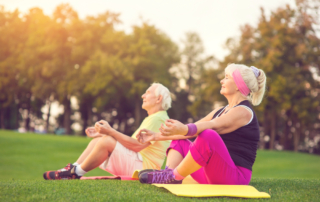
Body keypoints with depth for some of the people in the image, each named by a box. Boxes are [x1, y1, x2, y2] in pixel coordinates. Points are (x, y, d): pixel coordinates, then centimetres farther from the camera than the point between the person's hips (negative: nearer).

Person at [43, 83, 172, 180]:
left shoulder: (158, 118, -12)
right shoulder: (150, 118, 24)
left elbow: (137, 145, -23)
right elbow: (130, 142, 20)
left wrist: (110, 131, -20)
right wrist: (103, 133, 13)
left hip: (143, 166, -10)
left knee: (106, 141, -25)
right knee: (98, 139, 7)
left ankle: (76, 173, -16)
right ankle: (73, 168, -6)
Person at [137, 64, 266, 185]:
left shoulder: (243, 111, -8)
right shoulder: (221, 111, 21)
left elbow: (212, 126, -28)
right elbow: (192, 130, 17)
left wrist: (184, 129, -46)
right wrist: (157, 136, 11)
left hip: (236, 176, -10)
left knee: (208, 135, -34)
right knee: (179, 141, 12)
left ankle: (174, 177, -24)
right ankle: (168, 172, -18)